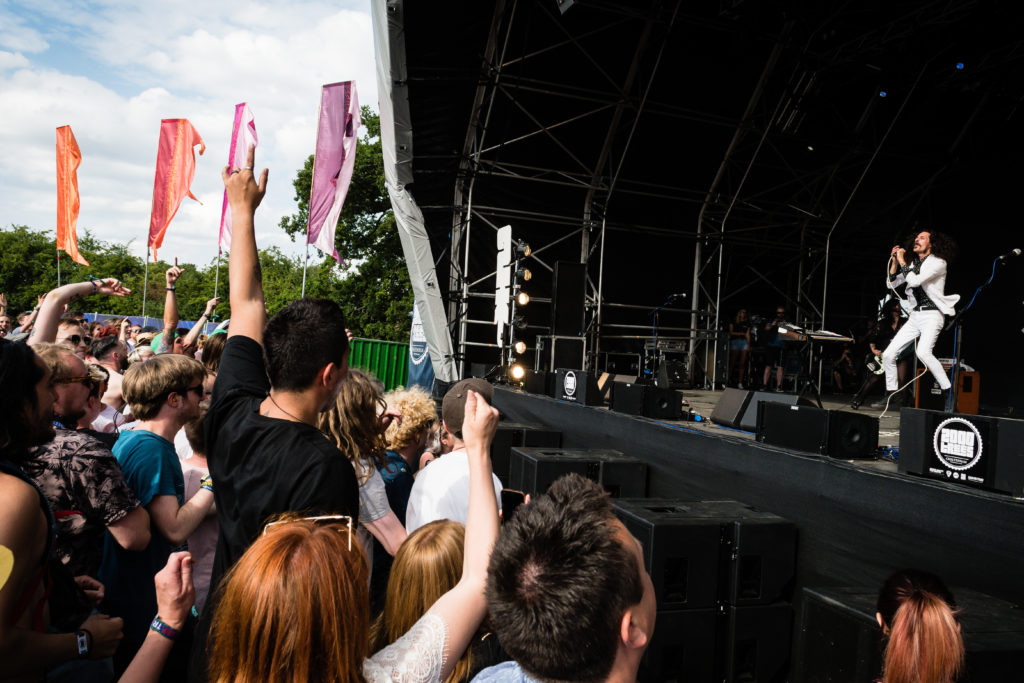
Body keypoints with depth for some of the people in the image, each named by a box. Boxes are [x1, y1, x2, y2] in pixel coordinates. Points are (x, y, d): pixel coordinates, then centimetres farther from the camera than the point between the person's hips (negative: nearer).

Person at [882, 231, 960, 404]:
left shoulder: (938, 262, -6)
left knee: (923, 352, -31)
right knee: (888, 354, 0)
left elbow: (915, 281, -20)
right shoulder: (913, 264, 16)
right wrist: (894, 260, 4)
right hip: (915, 316, 7)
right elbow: (891, 284, 14)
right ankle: (891, 393, 15)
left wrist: (902, 261, -9)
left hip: (932, 315, -7)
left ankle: (948, 391, -20)